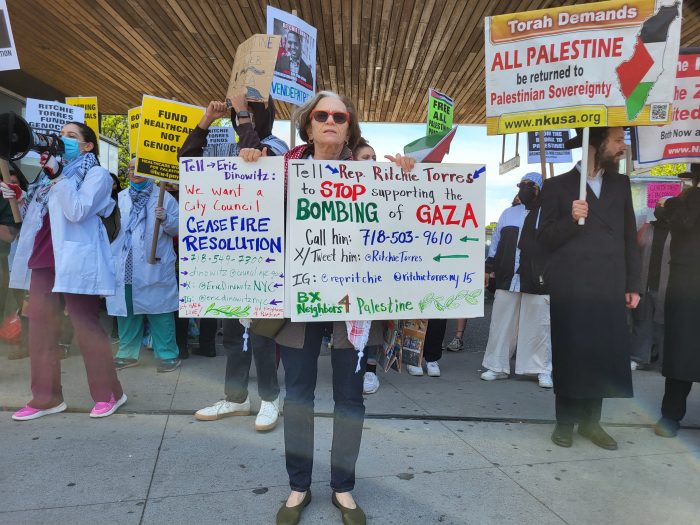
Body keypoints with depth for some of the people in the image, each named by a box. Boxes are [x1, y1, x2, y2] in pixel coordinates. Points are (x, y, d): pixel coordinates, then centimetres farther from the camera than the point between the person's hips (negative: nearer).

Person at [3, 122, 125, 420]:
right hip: (43, 258, 8)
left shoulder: (96, 174, -1)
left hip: (75, 260, -8)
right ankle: (46, 397, 14)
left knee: (86, 326, -5)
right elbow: (33, 215, 23)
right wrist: (18, 196, 7)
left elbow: (77, 212, -16)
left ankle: (109, 393, 6)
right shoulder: (51, 172, 21)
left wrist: (57, 177, -14)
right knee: (40, 326, 6)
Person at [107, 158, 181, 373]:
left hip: (154, 266, -5)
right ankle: (127, 353, 22)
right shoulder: (120, 198, 17)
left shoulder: (164, 197, 3)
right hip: (125, 266, 5)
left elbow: (177, 227, -4)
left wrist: (165, 219, -23)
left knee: (159, 311, -2)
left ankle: (167, 354, 6)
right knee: (126, 309, 10)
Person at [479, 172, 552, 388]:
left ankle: (543, 371, 14)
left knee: (538, 326, 2)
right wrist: (488, 268, 10)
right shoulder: (508, 213, 15)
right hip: (507, 279, 4)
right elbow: (496, 242, 16)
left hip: (537, 282, -4)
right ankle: (498, 366, 17)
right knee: (501, 323, 6)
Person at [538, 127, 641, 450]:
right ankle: (565, 422, 18)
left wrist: (633, 284, 8)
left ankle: (590, 421, 22)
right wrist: (570, 219, -21)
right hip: (570, 289, -3)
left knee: (604, 358, 6)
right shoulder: (557, 186, 0)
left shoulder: (620, 184, 13)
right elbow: (546, 239, -3)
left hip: (610, 289, 4)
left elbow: (629, 238, 12)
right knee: (569, 357, 4)